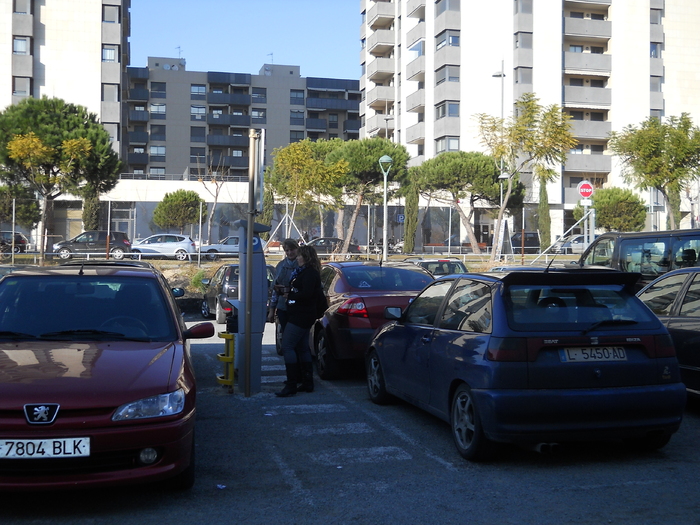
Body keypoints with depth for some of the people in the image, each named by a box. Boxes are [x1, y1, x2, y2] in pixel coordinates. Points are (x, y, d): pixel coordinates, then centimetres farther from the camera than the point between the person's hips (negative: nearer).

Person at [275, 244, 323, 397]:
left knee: (287, 346, -13)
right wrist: (288, 291, 6)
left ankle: (291, 385, -15)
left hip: (300, 316, -11)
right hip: (300, 316, 11)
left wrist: (291, 296, -10)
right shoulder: (304, 272, 19)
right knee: (302, 349, 14)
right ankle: (307, 383, 19)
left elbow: (306, 294, -23)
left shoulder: (310, 273, -14)